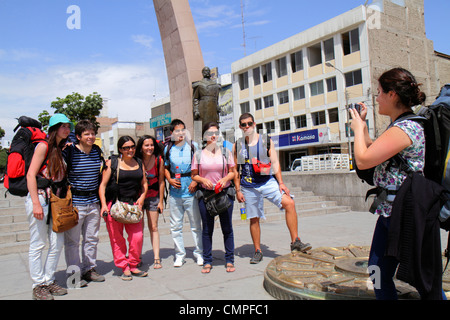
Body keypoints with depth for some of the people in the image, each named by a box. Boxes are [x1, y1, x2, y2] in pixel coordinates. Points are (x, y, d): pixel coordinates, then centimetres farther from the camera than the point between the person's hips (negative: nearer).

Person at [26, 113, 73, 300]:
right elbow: (30, 175, -13)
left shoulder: (61, 150, 14)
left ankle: (49, 281, 22)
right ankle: (38, 286, 13)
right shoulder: (43, 146, -7)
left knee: (57, 244, 8)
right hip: (39, 199, -7)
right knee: (38, 245, 2)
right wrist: (36, 203, -18)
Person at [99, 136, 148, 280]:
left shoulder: (139, 163, 12)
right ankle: (124, 268, 18)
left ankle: (133, 266, 18)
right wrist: (103, 204, -12)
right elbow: (103, 185, -3)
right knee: (117, 238, 3)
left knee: (137, 237, -2)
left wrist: (141, 198, 2)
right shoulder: (112, 163, -1)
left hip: (133, 205, 3)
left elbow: (144, 184, 18)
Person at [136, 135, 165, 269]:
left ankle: (156, 258, 5)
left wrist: (161, 201, -1)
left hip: (153, 197, 0)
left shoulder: (159, 160, -8)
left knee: (153, 227, 2)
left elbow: (161, 182, -2)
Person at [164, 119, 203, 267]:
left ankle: (199, 253, 19)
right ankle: (179, 254, 22)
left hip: (190, 190, -2)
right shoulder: (168, 149, 8)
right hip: (175, 191, 3)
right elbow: (166, 168, 17)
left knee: (196, 224, 5)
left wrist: (196, 181, -11)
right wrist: (170, 180, -1)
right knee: (175, 225, 8)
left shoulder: (193, 146, 0)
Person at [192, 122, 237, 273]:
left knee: (227, 228, 5)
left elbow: (233, 171, 8)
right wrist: (203, 180, -12)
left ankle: (229, 260, 17)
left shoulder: (225, 152, 6)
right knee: (207, 229, 6)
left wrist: (225, 179, -12)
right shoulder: (198, 154, 5)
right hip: (205, 194, 0)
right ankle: (207, 261, 17)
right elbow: (194, 175, 7)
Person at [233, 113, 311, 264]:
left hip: (268, 182, -1)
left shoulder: (266, 141, 3)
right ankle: (257, 251, 20)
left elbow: (275, 163, 2)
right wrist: (238, 190, 4)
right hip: (249, 186, 1)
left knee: (289, 203, -20)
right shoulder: (237, 146, 6)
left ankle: (295, 242, -12)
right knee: (254, 219, 5)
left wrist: (281, 183, -7)